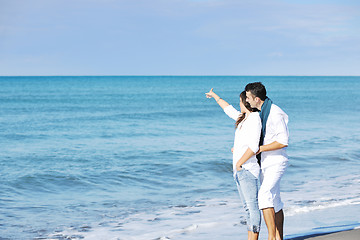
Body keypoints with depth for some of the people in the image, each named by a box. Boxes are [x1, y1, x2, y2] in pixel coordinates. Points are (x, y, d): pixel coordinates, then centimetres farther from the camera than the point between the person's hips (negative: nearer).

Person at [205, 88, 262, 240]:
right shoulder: (243, 118, 15)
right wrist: (215, 96, 48)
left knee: (252, 205, -9)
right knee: (247, 206, 9)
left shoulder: (255, 119, -12)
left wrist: (240, 163, -15)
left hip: (248, 168, -9)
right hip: (239, 170, 9)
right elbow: (229, 109, 35)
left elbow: (254, 147, -21)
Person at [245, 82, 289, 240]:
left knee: (264, 195, -24)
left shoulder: (276, 114, -18)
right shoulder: (261, 113, 12)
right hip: (264, 163, 10)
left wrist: (260, 148, -19)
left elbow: (283, 142, -23)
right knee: (274, 202, 13)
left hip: (275, 162, -10)